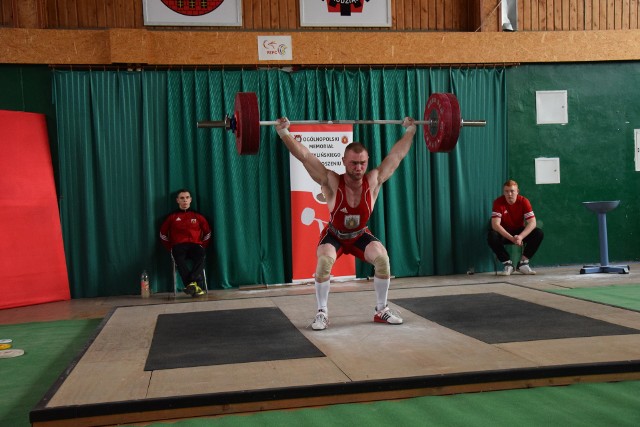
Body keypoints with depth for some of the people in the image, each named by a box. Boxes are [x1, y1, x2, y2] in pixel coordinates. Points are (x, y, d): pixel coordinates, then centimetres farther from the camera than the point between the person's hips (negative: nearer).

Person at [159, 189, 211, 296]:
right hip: (178, 246, -1)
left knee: (200, 257, -37)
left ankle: (191, 283, -54)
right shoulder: (172, 217, 15)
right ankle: (196, 285, -50)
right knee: (179, 259, -39)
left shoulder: (198, 216, 17)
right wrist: (171, 248, 8)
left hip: (195, 245, 1)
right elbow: (163, 235, 18)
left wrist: (202, 246, 7)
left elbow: (207, 233, 21)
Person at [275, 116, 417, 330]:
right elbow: (305, 156, -34)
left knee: (382, 258, -23)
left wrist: (410, 130, -11)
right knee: (324, 262, -32)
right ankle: (322, 313, -15)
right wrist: (284, 132, -40)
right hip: (334, 235, -2)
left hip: (361, 235, 2)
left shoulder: (373, 181, -25)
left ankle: (381, 310, -3)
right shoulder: (332, 183, -32)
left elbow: (396, 154, -16)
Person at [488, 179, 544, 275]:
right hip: (504, 233, -2)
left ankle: (523, 263, -12)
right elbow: (495, 224, -27)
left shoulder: (524, 201, -14)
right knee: (492, 237, -34)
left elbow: (532, 222, -21)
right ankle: (507, 263, -14)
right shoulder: (498, 202, -18)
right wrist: (512, 238, -38)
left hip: (520, 232, 2)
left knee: (539, 234, -23)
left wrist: (520, 237, -39)